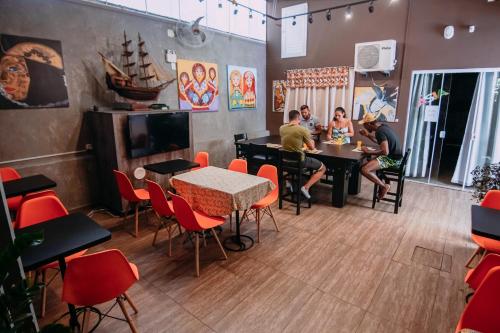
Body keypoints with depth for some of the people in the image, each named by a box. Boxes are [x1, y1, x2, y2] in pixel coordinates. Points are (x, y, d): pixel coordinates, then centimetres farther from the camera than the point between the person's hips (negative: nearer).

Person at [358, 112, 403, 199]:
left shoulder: (380, 131, -22)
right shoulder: (382, 126, 8)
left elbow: (385, 152, -31)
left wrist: (368, 151, -20)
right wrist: (368, 135, 20)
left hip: (392, 159, -11)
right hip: (395, 156, 11)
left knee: (364, 170, -23)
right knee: (371, 161, 29)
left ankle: (384, 186, -4)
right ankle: (386, 182, 25)